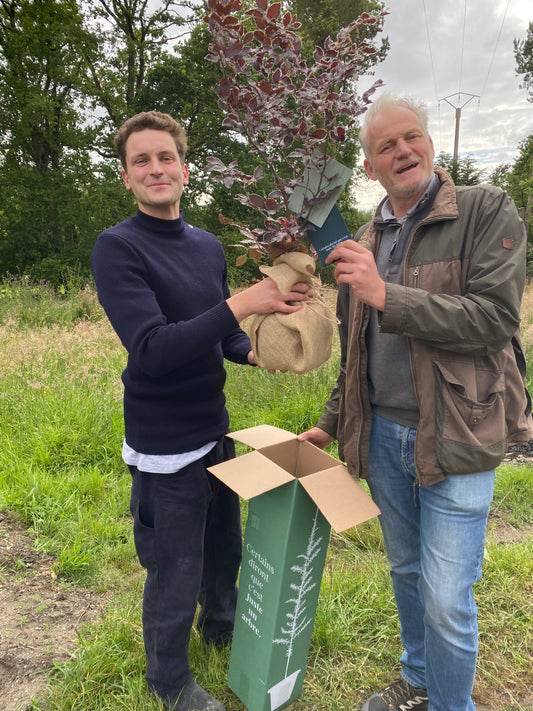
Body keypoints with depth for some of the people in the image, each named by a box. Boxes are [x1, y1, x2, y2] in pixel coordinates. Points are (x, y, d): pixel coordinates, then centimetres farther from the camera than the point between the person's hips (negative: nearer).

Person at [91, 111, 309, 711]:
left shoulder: (208, 246, 6)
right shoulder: (117, 248, -14)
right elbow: (152, 348, -25)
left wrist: (253, 351, -8)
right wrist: (240, 304, -30)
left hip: (215, 429, 6)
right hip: (164, 446, -6)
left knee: (226, 547, 24)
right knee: (174, 576, 11)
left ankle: (221, 626, 53)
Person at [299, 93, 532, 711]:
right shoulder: (364, 244, 9)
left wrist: (387, 295, -24)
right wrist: (332, 425, 18)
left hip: (455, 438, -5)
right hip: (381, 435, 5)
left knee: (447, 600, 1)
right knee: (407, 573, 21)